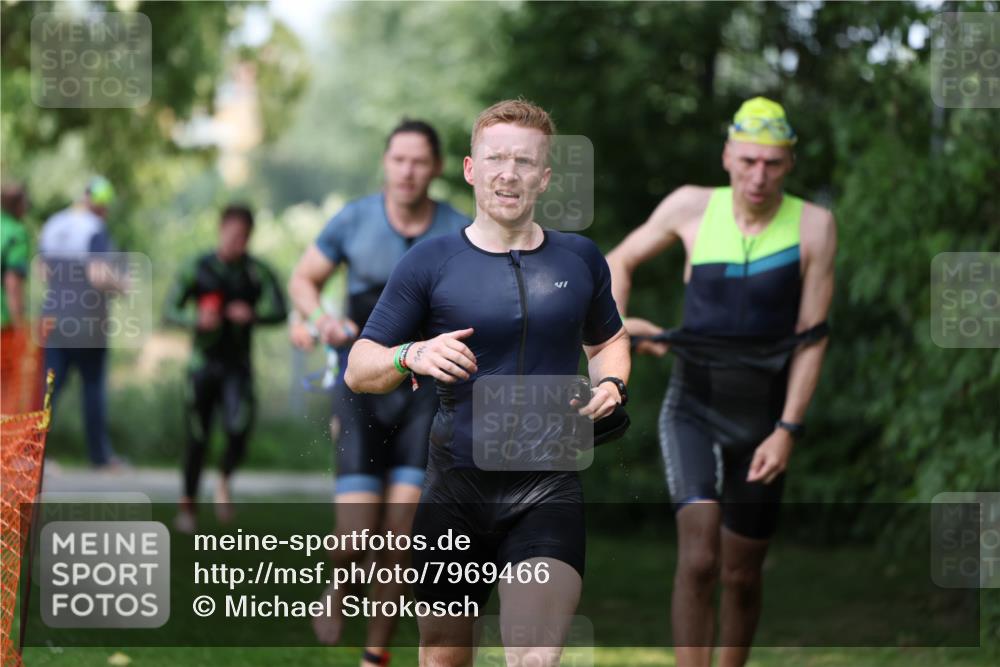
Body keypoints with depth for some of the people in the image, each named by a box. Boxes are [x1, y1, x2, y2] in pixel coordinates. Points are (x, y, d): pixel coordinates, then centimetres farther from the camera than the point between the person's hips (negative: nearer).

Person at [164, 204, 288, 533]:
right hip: (203, 361, 0)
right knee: (198, 438, 3)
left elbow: (280, 311, -6)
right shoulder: (197, 269, -1)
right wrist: (196, 319, -19)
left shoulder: (258, 273, 0)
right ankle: (188, 504, 20)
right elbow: (171, 310, 0)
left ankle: (225, 481, 9)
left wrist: (254, 315, -25)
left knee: (239, 429, -20)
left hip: (237, 366, 0)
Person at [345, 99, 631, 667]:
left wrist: (611, 384, 5)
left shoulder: (581, 259, 9)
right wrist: (411, 357, -20)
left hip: (549, 488, 0)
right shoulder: (431, 262, 1)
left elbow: (608, 339, 27)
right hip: (456, 490, 0)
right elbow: (358, 370, 1)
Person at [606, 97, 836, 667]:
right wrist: (617, 325, -7)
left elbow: (811, 337, -8)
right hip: (694, 407, -1)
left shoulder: (813, 225, -9)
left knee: (742, 576, 11)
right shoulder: (692, 207, -6)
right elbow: (620, 262, 11)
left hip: (764, 419, 1)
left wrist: (787, 430, -13)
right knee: (699, 559, -21)